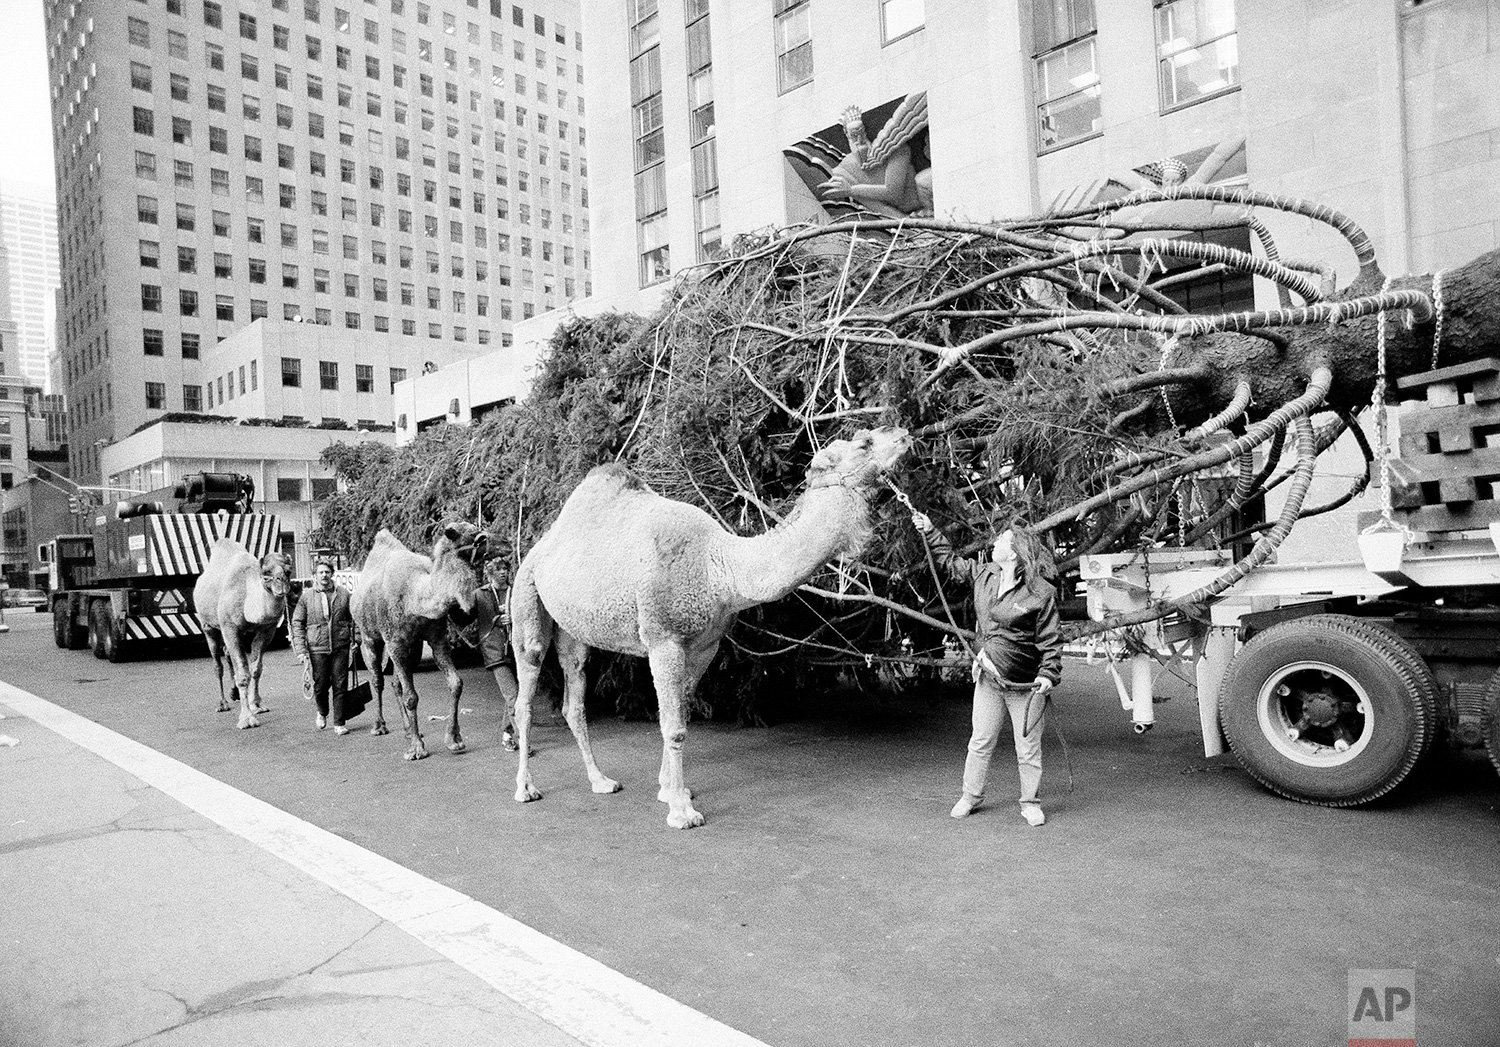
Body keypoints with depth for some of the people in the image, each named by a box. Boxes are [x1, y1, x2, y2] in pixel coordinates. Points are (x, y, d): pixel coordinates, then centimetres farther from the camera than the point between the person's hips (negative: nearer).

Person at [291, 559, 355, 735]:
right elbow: (297, 623, 4)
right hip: (317, 648, 0)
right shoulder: (306, 597, 3)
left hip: (340, 647, 0)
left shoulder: (344, 594, 5)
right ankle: (322, 713, 35)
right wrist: (300, 650, -3)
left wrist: (355, 641, 3)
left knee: (340, 685, 0)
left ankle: (339, 724, 9)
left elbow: (353, 619, 11)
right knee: (321, 685, 5)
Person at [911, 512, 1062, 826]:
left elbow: (1051, 639, -12)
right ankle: (970, 795, 29)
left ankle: (1030, 803, 24)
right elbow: (951, 562, 16)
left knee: (1028, 749, 7)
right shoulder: (983, 574, 1)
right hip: (988, 679, 5)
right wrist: (929, 531, 13)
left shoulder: (1041, 592, -16)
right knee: (980, 742, 13)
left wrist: (1049, 673, -22)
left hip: (1026, 685, -5)